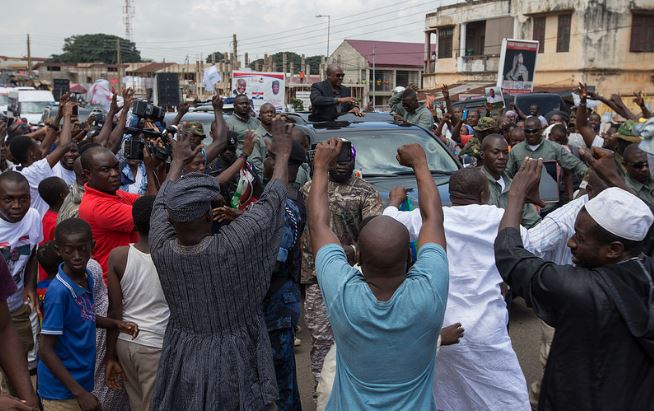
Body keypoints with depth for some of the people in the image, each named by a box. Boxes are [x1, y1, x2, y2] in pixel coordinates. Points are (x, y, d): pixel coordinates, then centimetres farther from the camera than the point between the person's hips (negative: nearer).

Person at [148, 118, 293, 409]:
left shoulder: (161, 248, -17)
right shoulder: (232, 245, -28)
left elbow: (161, 203, 4)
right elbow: (272, 200, -14)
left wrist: (178, 161, 19)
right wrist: (283, 154, 1)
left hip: (183, 359, 4)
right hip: (234, 359, -3)